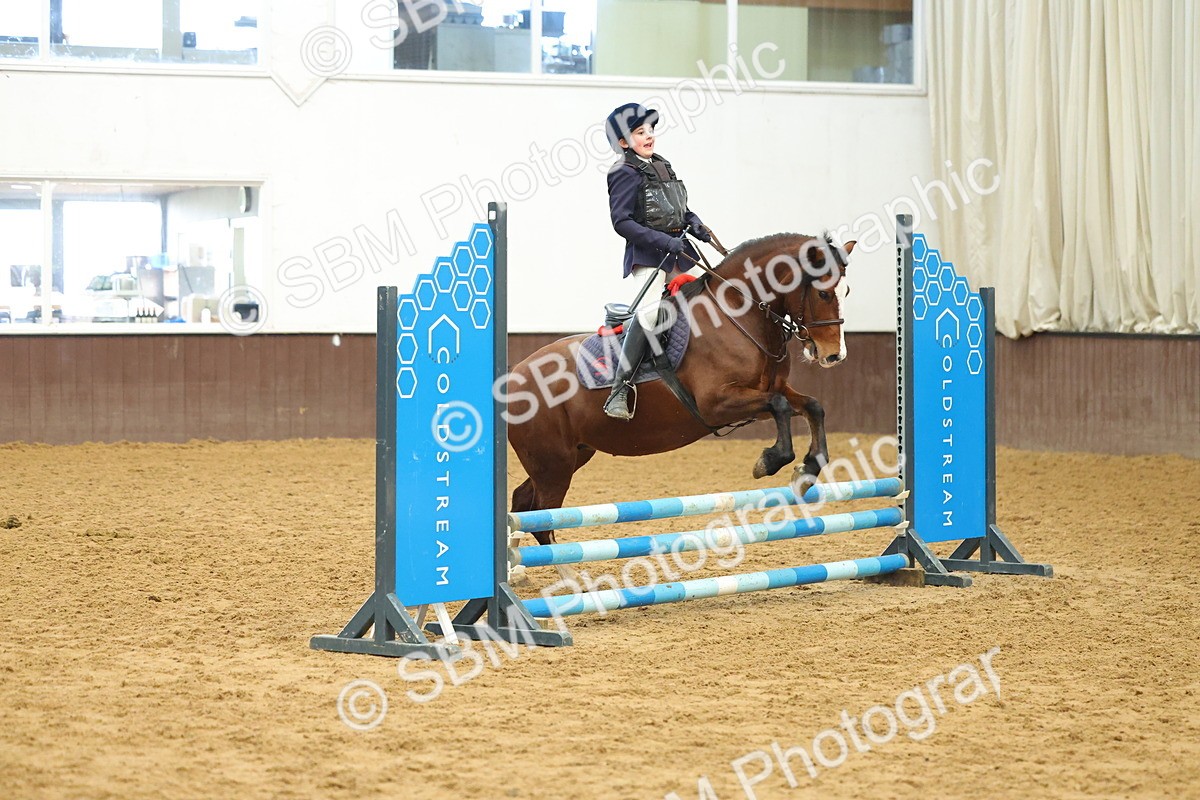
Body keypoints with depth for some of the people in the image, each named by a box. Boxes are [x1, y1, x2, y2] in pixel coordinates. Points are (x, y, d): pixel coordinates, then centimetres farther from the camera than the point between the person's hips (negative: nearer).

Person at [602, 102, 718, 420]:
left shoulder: (663, 166, 16)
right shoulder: (626, 173, -8)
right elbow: (622, 222, -16)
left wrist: (695, 224, 3)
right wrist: (664, 241, -23)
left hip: (680, 253, 9)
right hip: (648, 255, -9)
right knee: (650, 310, -25)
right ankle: (619, 391, -27)